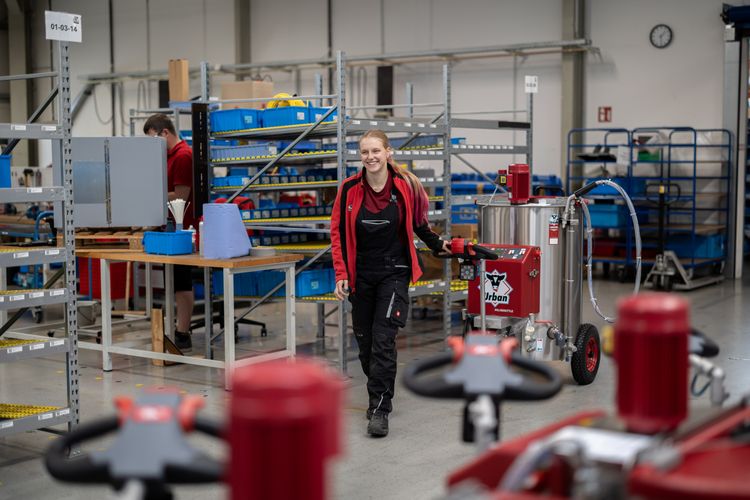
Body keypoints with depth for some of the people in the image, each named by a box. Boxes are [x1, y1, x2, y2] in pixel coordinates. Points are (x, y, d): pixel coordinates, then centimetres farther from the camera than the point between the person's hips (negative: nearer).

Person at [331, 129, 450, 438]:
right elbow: (338, 233, 0)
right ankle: (379, 396, 31)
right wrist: (341, 275, -6)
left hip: (394, 273, -3)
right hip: (360, 275, 3)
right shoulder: (349, 190, -4)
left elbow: (419, 223, 12)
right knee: (364, 341, 11)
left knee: (383, 340, -12)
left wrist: (438, 245, 12)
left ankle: (379, 411, -9)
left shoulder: (406, 187, -7)